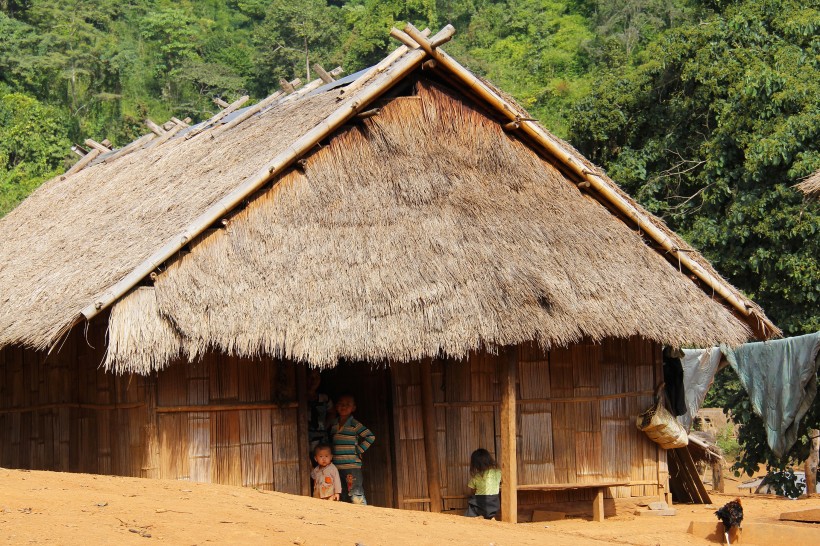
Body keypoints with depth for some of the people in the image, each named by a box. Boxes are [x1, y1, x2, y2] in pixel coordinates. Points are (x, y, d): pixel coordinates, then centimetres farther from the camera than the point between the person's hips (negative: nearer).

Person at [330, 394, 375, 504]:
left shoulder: (354, 425, -5)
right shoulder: (334, 426, 12)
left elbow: (370, 437, -9)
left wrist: (359, 450, -9)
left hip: (352, 466, -6)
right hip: (337, 467, 6)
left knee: (356, 495, -12)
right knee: (343, 497, 10)